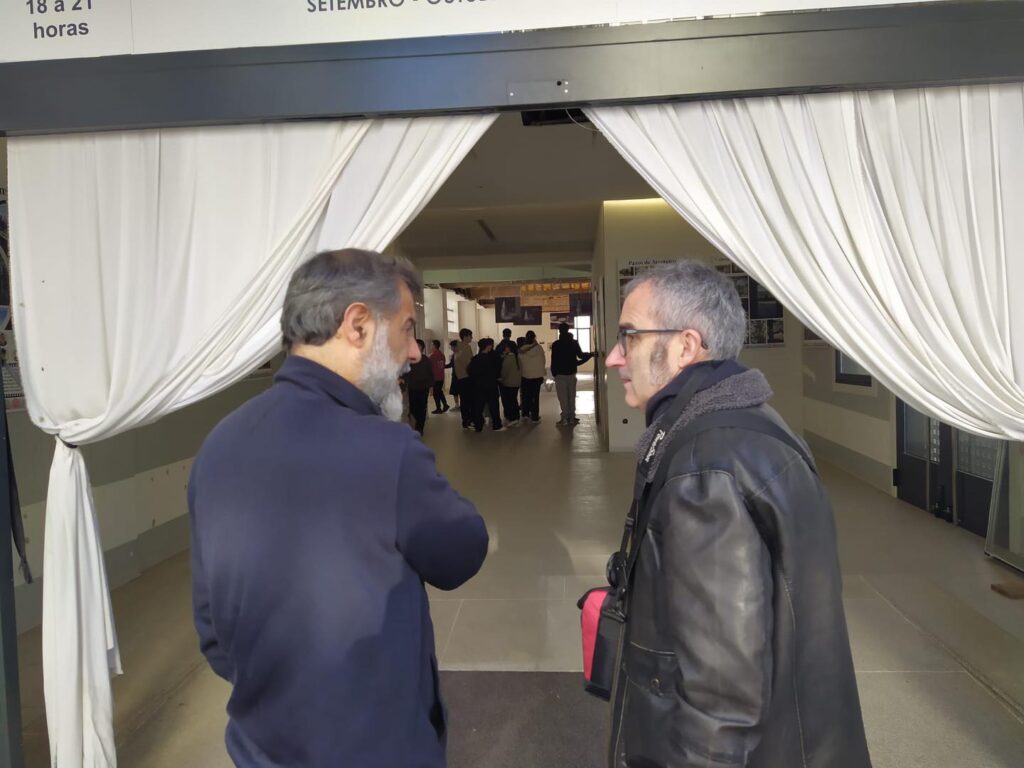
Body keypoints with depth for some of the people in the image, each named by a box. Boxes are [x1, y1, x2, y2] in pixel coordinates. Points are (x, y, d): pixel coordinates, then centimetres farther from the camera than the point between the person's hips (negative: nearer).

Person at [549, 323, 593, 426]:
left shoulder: (556, 345, -7)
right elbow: (581, 355, 3)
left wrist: (554, 373, 3)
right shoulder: (574, 343, 1)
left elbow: (554, 361, -6)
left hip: (560, 374, -3)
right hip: (571, 374, 3)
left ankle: (565, 419, -2)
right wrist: (590, 354, 22)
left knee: (563, 398, 0)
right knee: (571, 397, 10)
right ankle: (571, 418, 11)